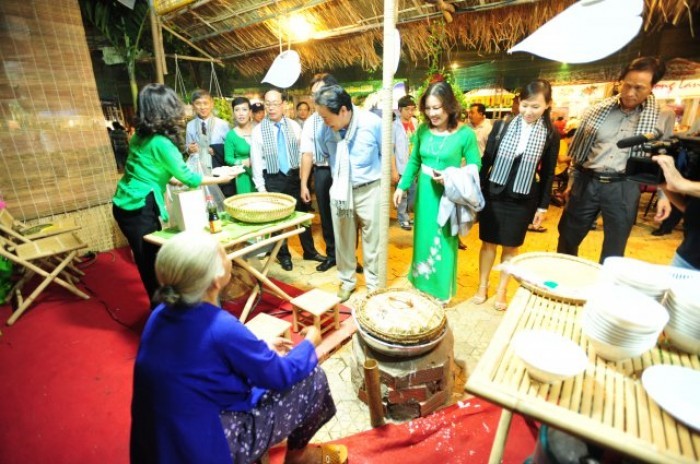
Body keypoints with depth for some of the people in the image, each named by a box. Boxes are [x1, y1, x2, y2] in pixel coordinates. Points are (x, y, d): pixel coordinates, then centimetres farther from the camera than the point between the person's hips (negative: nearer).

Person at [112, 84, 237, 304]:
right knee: (152, 262, 4)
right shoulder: (161, 143, -18)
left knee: (149, 260, 18)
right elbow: (187, 176, -13)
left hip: (126, 204, 9)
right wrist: (220, 179, -2)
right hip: (138, 209, -9)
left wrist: (172, 179, 21)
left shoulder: (141, 136, 6)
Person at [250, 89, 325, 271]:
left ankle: (309, 251, 29)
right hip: (273, 179, -1)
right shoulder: (258, 130, -4)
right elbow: (256, 161, -4)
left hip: (294, 176, 2)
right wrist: (261, 187, -7)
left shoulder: (294, 126, 2)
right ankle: (284, 255, 27)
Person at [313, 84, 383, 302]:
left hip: (369, 189, -3)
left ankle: (373, 282, 27)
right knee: (343, 238, 13)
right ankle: (347, 280, 33)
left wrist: (385, 181, 6)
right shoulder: (326, 128, -8)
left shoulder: (373, 123, -16)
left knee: (372, 239, 8)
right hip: (340, 190, 3)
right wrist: (339, 178, 13)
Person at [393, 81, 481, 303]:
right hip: (424, 193, 4)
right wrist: (402, 186, 3)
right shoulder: (422, 130, 0)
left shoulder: (465, 134, -12)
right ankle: (421, 285, 36)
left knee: (443, 243, 9)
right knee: (423, 239, 16)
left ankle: (441, 291, 29)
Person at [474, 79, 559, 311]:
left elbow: (548, 173, 3)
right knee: (489, 242, 8)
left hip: (523, 200, 0)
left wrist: (543, 205, 2)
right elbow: (486, 160, 0)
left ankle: (501, 291, 26)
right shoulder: (502, 126, -3)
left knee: (510, 246, 10)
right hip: (493, 194, 0)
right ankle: (482, 287, 24)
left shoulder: (551, 135, -1)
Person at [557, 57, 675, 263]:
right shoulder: (599, 110, 4)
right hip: (586, 183, 1)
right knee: (567, 240, 11)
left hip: (624, 189, -1)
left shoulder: (663, 116, 2)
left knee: (613, 252, 8)